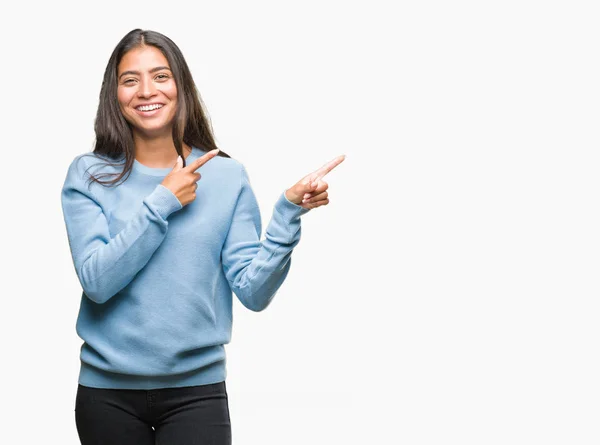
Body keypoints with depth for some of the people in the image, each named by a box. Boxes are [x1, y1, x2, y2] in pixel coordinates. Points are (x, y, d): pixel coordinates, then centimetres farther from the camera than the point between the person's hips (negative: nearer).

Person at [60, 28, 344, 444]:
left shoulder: (228, 176, -1)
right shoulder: (89, 175, -1)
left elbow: (253, 292, -6)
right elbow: (96, 281, -13)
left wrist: (288, 213, -18)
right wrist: (162, 203, -14)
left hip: (197, 389, 0)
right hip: (107, 390, 0)